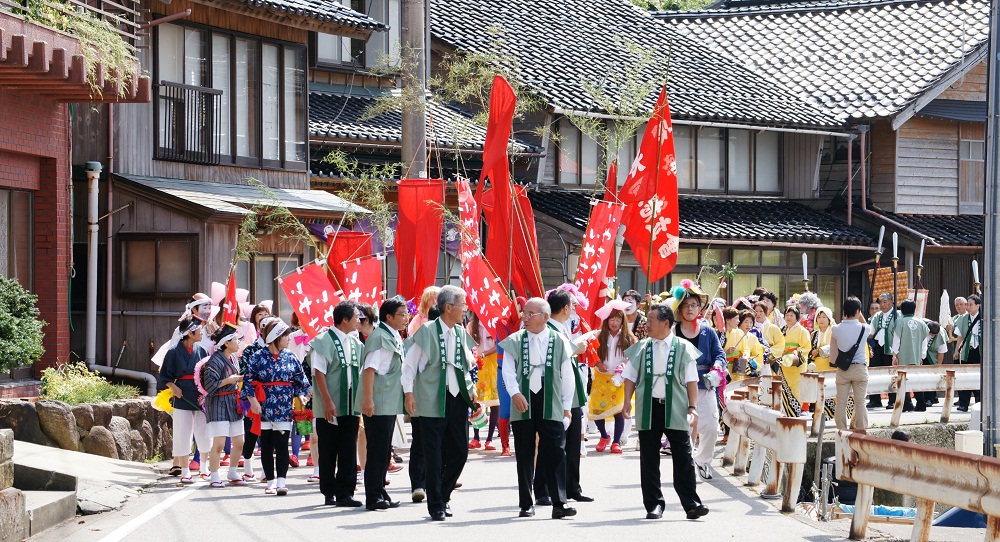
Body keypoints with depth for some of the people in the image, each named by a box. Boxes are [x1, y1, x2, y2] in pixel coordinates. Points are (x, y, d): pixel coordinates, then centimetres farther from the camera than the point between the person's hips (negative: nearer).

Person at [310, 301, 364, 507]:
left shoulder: (355, 343, 12)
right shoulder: (324, 341, -8)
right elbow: (319, 373, -12)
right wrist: (327, 401, -17)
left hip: (351, 405, 5)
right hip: (330, 407, -5)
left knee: (348, 451, 0)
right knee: (328, 451, 4)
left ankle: (345, 493, 1)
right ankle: (329, 493, 13)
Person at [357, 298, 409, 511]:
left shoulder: (394, 337, 14)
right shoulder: (379, 336, -15)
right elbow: (370, 369, -21)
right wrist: (368, 400, -26)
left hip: (390, 403, 10)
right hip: (377, 405, -10)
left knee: (384, 451, 13)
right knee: (377, 451, -6)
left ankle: (380, 493, 18)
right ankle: (373, 497, -3)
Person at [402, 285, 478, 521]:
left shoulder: (462, 333, 11)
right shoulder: (427, 331, -8)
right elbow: (409, 364, -4)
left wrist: (471, 388, 7)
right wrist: (409, 392, -12)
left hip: (458, 400, 6)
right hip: (432, 402, -6)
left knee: (459, 452, 6)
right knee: (434, 455, -1)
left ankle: (443, 496, 24)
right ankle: (436, 506, 8)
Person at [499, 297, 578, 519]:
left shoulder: (559, 341, 2)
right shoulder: (514, 341, 5)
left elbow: (568, 376, 5)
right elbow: (508, 370, -1)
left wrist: (566, 407, 2)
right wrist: (515, 393, -19)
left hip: (551, 405, -1)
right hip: (523, 403, 2)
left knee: (555, 453, -5)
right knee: (524, 455, 5)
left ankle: (559, 503, -4)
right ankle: (526, 504, 12)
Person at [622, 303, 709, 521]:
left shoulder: (683, 348, 1)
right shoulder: (640, 348, 9)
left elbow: (691, 380, 2)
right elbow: (630, 377, 10)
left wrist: (692, 407, -5)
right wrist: (627, 401, -3)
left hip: (675, 410, -2)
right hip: (648, 409, 3)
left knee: (683, 458, -3)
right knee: (649, 460, 4)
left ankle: (691, 504, -1)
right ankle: (654, 504, 12)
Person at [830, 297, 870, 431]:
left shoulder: (836, 329, -4)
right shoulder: (864, 328, -7)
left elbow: (832, 354, 4)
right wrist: (861, 316, 14)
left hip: (842, 370, 1)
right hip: (860, 369, -1)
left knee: (841, 403, 4)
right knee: (860, 402, 4)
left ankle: (842, 431, 5)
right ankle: (860, 430, 6)